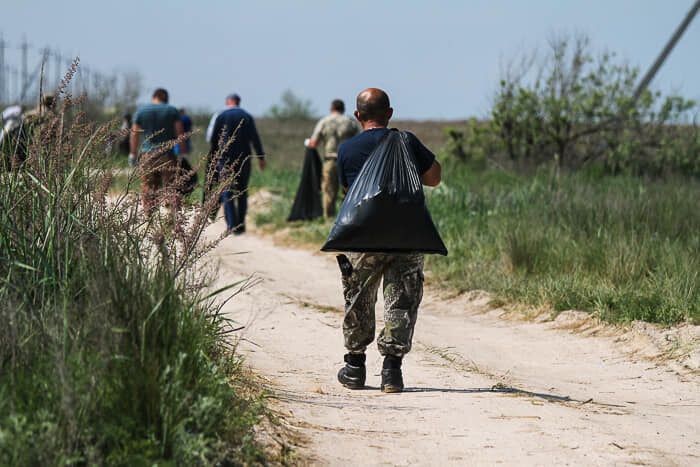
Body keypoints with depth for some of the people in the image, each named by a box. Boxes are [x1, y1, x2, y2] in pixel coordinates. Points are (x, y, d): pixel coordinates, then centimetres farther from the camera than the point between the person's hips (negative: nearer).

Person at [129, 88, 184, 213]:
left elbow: (135, 134, 5)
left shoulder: (141, 111, 6)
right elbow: (180, 132, 0)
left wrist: (133, 153, 11)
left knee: (148, 189, 5)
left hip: (147, 154, 1)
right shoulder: (172, 111, 4)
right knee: (172, 186, -2)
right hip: (167, 155, -1)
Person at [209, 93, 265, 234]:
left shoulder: (221, 116, 1)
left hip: (225, 158, -2)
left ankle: (232, 225, -13)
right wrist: (261, 157, -2)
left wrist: (212, 157, 11)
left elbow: (214, 139, 1)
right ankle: (241, 225, 10)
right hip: (244, 158, 2)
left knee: (227, 192, 0)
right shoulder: (247, 117, 4)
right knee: (242, 192, 11)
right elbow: (255, 138, -3)